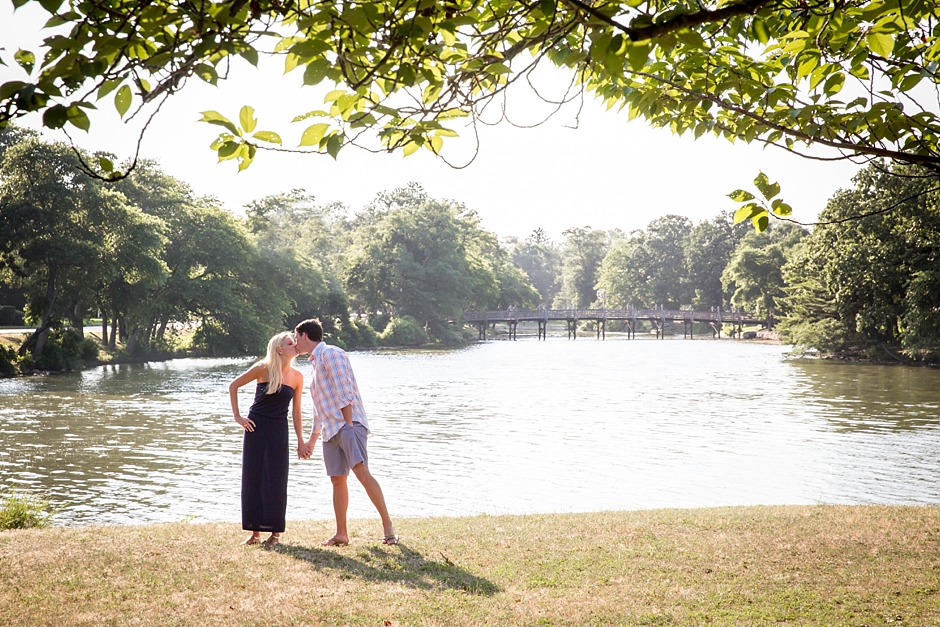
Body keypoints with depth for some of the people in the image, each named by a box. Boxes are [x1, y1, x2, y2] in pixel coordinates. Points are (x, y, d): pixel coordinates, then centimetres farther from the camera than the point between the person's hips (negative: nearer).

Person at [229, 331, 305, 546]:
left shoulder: (297, 377, 0)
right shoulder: (263, 369, -8)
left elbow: (296, 411, 6)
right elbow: (233, 386, 2)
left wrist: (300, 441, 4)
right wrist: (237, 417, -2)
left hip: (278, 431, 1)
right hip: (256, 428, -1)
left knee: (275, 480, 0)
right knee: (252, 478, 3)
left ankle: (276, 532, 9)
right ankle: (255, 531, 13)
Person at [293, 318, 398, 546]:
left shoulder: (330, 353, -4)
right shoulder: (316, 362, 25)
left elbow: (344, 390, -14)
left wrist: (349, 424, -20)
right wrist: (311, 441, 33)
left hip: (349, 424, -9)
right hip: (330, 430, 9)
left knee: (361, 472, -20)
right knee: (337, 479, 6)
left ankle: (387, 525, -20)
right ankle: (341, 534, 9)